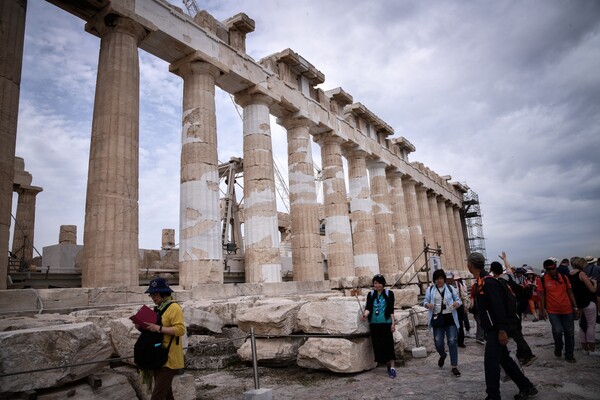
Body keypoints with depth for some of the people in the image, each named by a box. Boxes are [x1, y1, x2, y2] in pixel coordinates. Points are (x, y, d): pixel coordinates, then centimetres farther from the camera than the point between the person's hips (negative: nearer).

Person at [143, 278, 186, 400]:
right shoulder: (158, 308, 13)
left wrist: (158, 328, -24)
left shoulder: (174, 307, -14)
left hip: (169, 358, -9)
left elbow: (180, 330, -22)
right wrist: (144, 327, 4)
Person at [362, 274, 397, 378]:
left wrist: (393, 322, -4)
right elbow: (368, 307, 0)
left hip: (386, 323, -3)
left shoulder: (389, 293, 3)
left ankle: (392, 366, -1)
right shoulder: (371, 294, 9)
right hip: (374, 324, 3)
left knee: (388, 344, -7)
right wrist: (365, 314, -20)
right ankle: (388, 364, 17)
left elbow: (391, 310, 2)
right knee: (377, 345, 2)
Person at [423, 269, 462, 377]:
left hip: (450, 318, 0)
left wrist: (457, 303, -15)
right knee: (438, 343, 2)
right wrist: (427, 304, -18)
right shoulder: (430, 289, 5)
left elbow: (458, 299, 8)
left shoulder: (450, 288, 5)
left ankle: (454, 366, 10)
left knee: (452, 342, -1)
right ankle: (442, 355, 37)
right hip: (437, 319, 1)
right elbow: (425, 301, 5)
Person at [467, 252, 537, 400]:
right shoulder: (480, 282, 11)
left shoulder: (488, 282, -19)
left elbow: (498, 306, -24)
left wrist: (501, 330, -25)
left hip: (497, 329, -10)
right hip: (491, 329, 10)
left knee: (490, 361, -7)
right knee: (504, 359, 18)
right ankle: (527, 387, 30)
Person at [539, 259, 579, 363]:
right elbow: (542, 295, -2)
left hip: (567, 310, 3)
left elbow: (570, 293, 7)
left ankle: (569, 355, 24)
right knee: (557, 331, -16)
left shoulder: (564, 278, 1)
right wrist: (542, 310, -5)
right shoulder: (543, 280, -5)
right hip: (553, 311, -3)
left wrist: (575, 307, 6)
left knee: (569, 332, 8)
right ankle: (558, 348, 14)